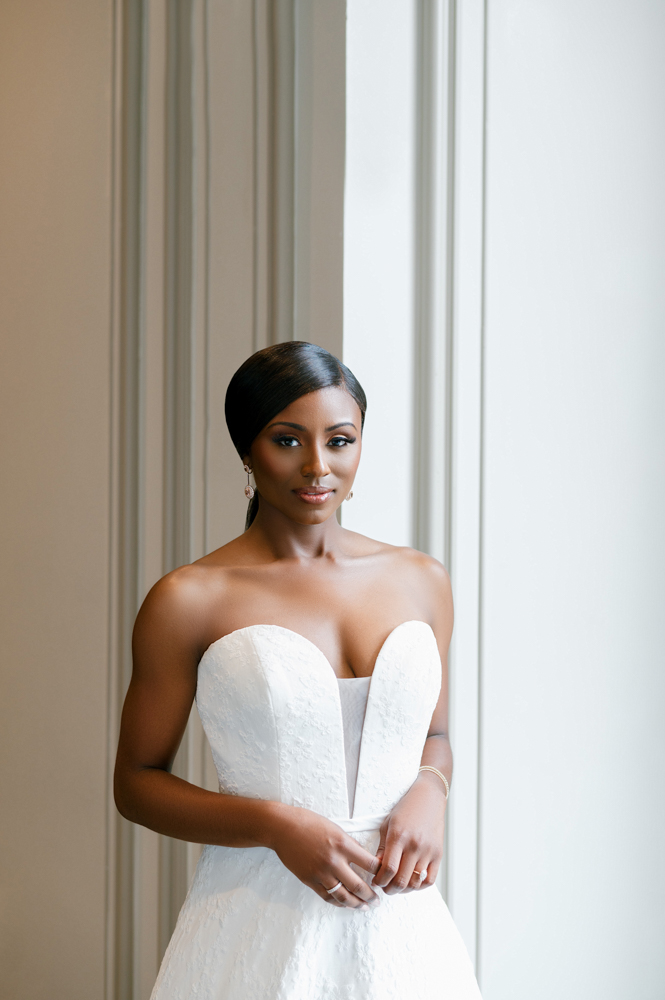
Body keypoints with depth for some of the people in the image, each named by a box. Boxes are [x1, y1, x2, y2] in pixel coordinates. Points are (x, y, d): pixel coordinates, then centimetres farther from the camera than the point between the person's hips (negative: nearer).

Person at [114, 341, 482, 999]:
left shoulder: (421, 581, 5)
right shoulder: (190, 600, -7)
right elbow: (136, 782, -2)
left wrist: (429, 792, -5)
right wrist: (275, 824, -15)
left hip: (400, 921, 3)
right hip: (261, 922, -3)